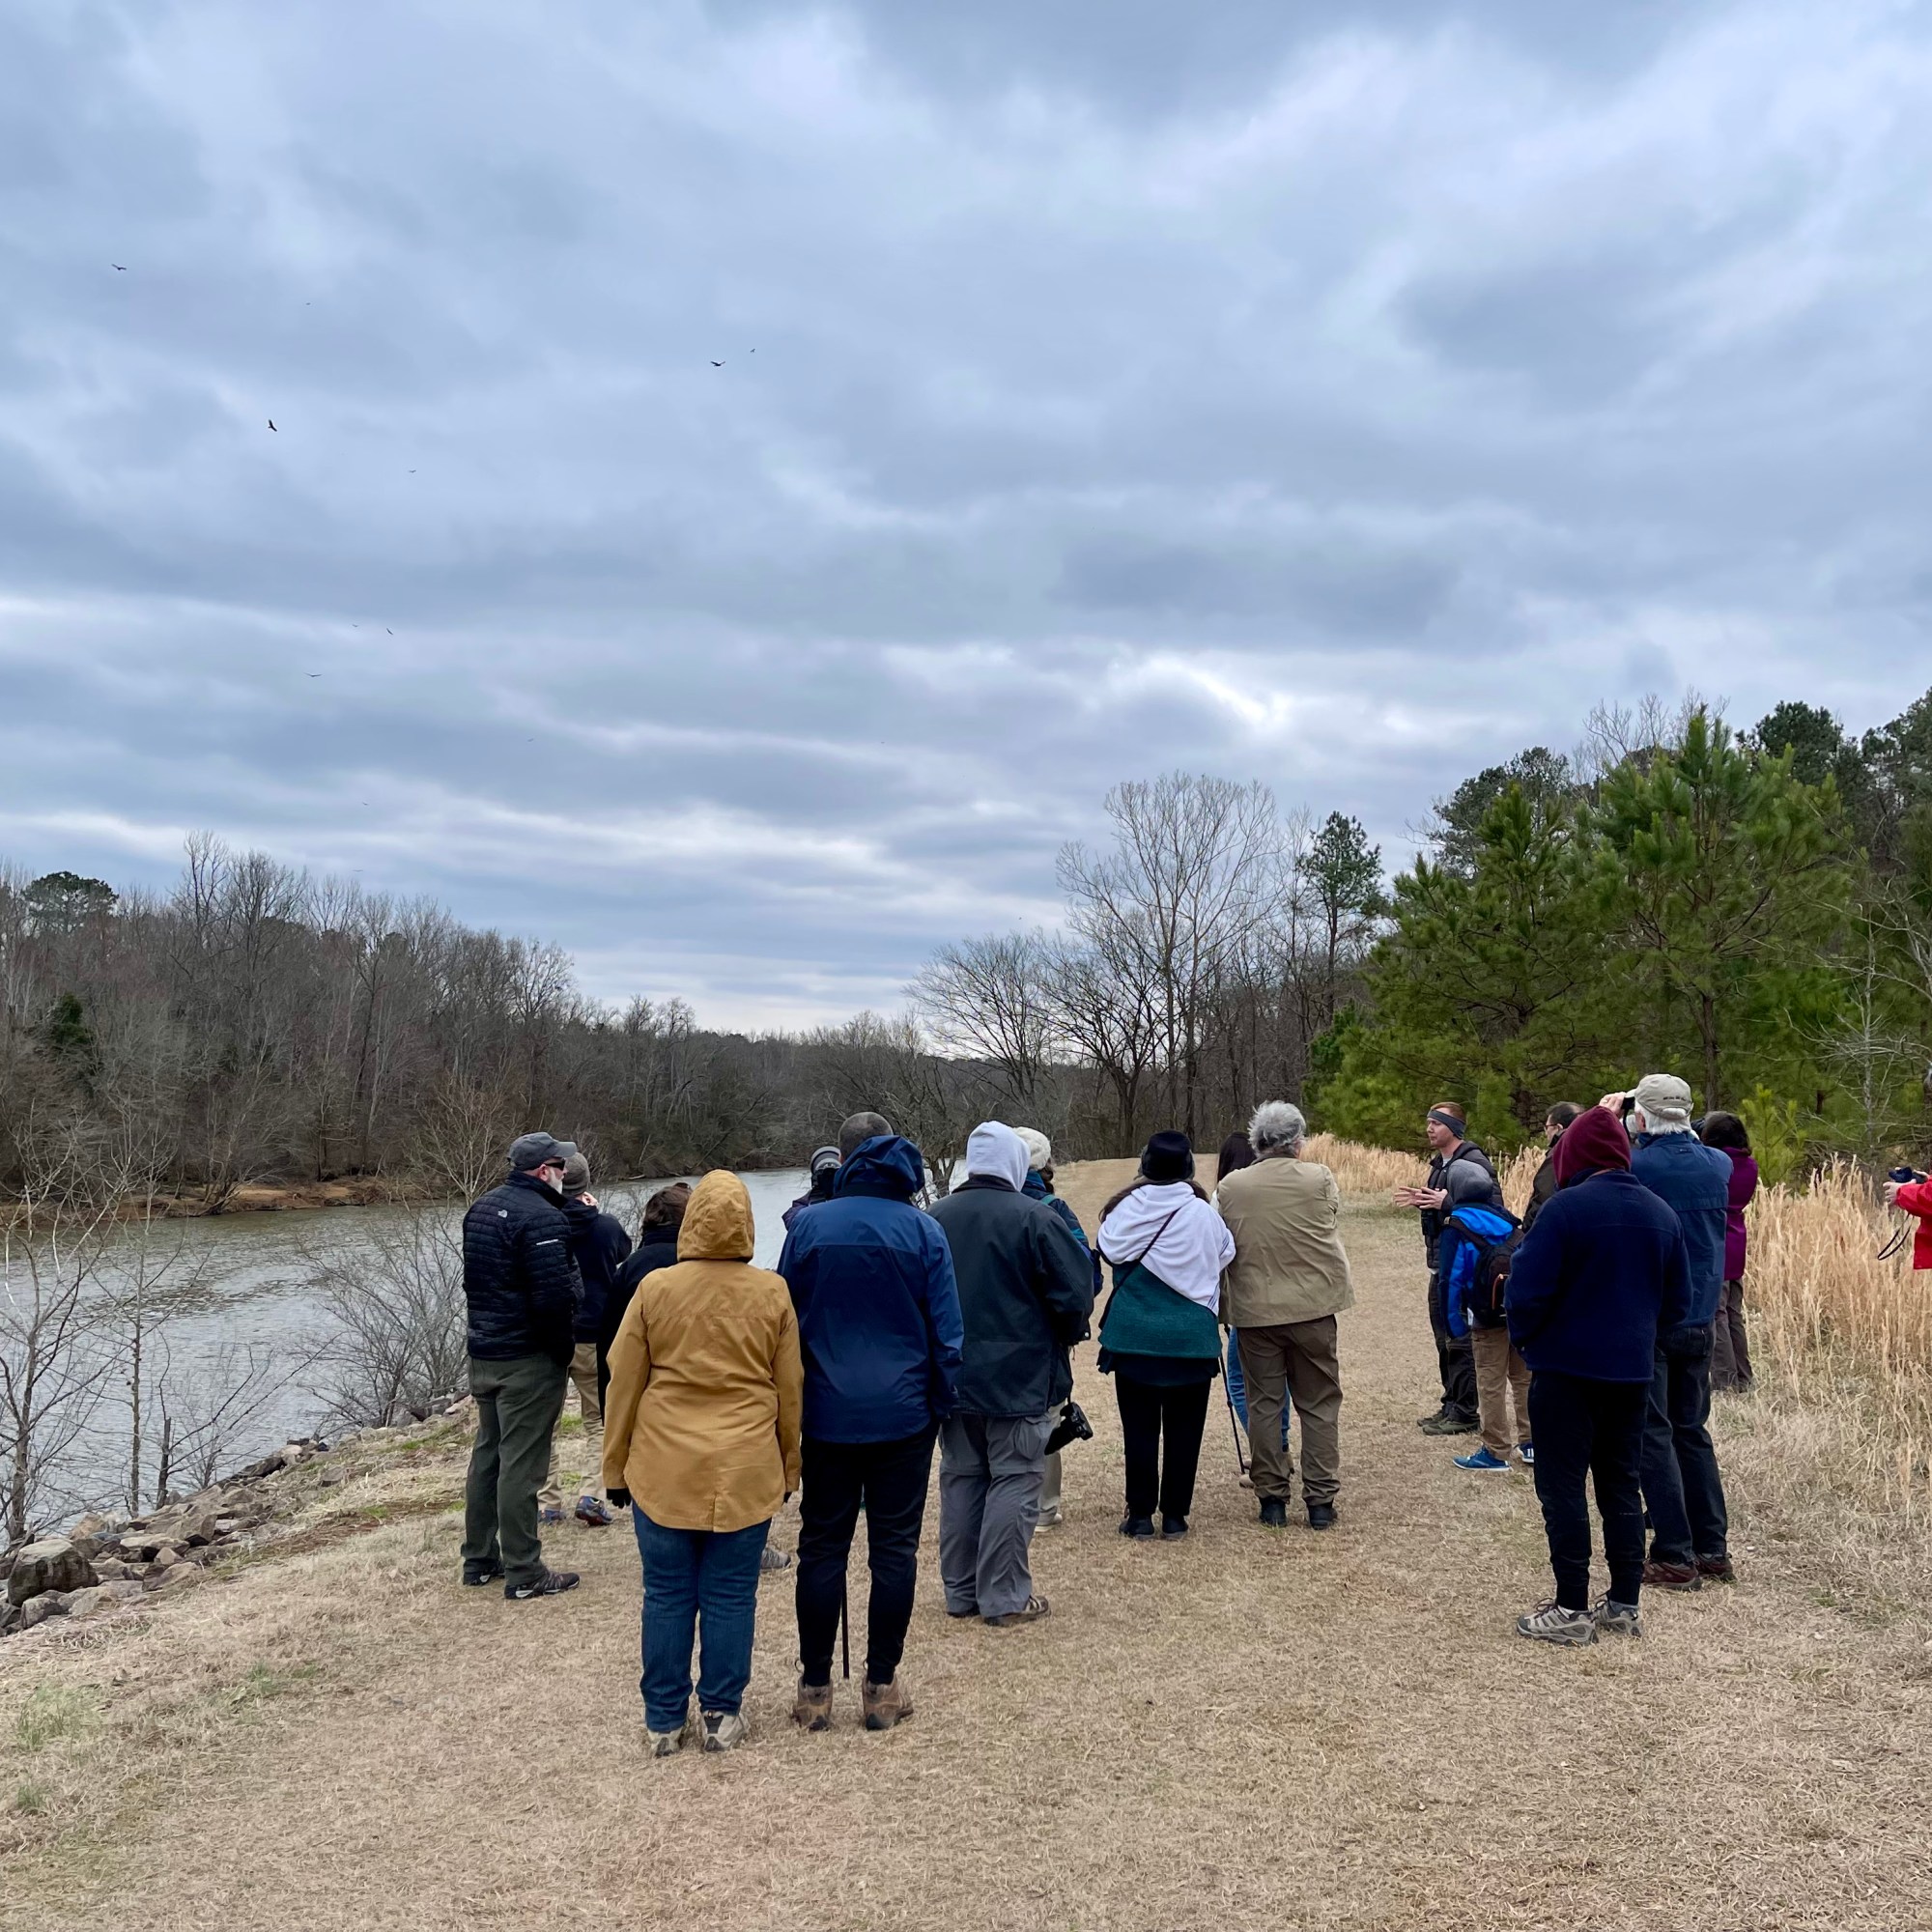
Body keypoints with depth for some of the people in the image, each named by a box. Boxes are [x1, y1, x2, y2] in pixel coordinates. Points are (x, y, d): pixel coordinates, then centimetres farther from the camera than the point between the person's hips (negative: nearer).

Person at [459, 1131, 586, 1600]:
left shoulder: (481, 1209, 10)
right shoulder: (543, 1218, -20)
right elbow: (554, 1296, -24)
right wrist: (565, 1348, -12)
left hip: (483, 1353, 9)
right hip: (529, 1361, -9)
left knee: (487, 1453, 18)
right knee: (521, 1463, -3)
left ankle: (479, 1559, 28)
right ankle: (524, 1574, 5)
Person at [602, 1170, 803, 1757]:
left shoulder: (655, 1288, -6)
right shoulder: (772, 1293, -4)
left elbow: (623, 1385, 0)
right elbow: (790, 1391, 3)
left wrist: (616, 1468, 11)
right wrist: (788, 1469, 15)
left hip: (662, 1471, 0)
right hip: (747, 1475, 0)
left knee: (667, 1597, 10)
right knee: (730, 1597, 10)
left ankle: (664, 1721, 20)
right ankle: (722, 1716, 19)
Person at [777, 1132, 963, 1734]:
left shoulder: (808, 1225, 0)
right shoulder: (923, 1230, -4)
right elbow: (945, 1330, -3)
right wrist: (942, 1403, 7)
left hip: (827, 1414, 1)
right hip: (903, 1415, -1)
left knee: (822, 1548, 9)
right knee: (894, 1548, 8)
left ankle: (815, 1688, 15)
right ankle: (882, 1686, 13)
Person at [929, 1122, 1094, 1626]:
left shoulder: (936, 1218, 1)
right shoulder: (1035, 1219, -15)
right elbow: (1076, 1292, -15)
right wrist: (1068, 1333, 6)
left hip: (953, 1378, 5)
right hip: (1020, 1378, -5)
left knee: (960, 1480, 14)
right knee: (1014, 1483, 3)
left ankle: (960, 1591, 22)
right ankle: (1005, 1598, 7)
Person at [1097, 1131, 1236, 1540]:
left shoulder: (1128, 1208, -9)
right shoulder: (1202, 1213, -9)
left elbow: (1106, 1249, 4)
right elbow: (1226, 1254, 7)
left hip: (1133, 1338, 0)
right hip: (1192, 1341, 0)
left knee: (1140, 1428, 8)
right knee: (1184, 1429, 10)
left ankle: (1140, 1514, 12)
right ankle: (1175, 1515, 13)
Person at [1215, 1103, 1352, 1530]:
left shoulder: (1229, 1187, -5)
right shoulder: (1320, 1179, -8)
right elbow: (1332, 1227, 6)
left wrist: (1225, 1304, 15)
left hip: (1254, 1310, 1)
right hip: (1313, 1307, 0)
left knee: (1264, 1404, 11)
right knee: (1319, 1404, 11)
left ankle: (1272, 1497, 15)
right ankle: (1321, 1499, 13)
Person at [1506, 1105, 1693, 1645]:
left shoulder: (1565, 1207, -17)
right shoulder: (1659, 1212, 3)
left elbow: (1528, 1291, -17)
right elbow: (1678, 1300, 9)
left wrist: (1523, 1336, 1)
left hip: (1566, 1368, -6)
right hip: (1632, 1371, 6)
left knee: (1562, 1486, 2)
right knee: (1621, 1484, 16)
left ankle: (1572, 1610, 5)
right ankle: (1626, 1603, 22)